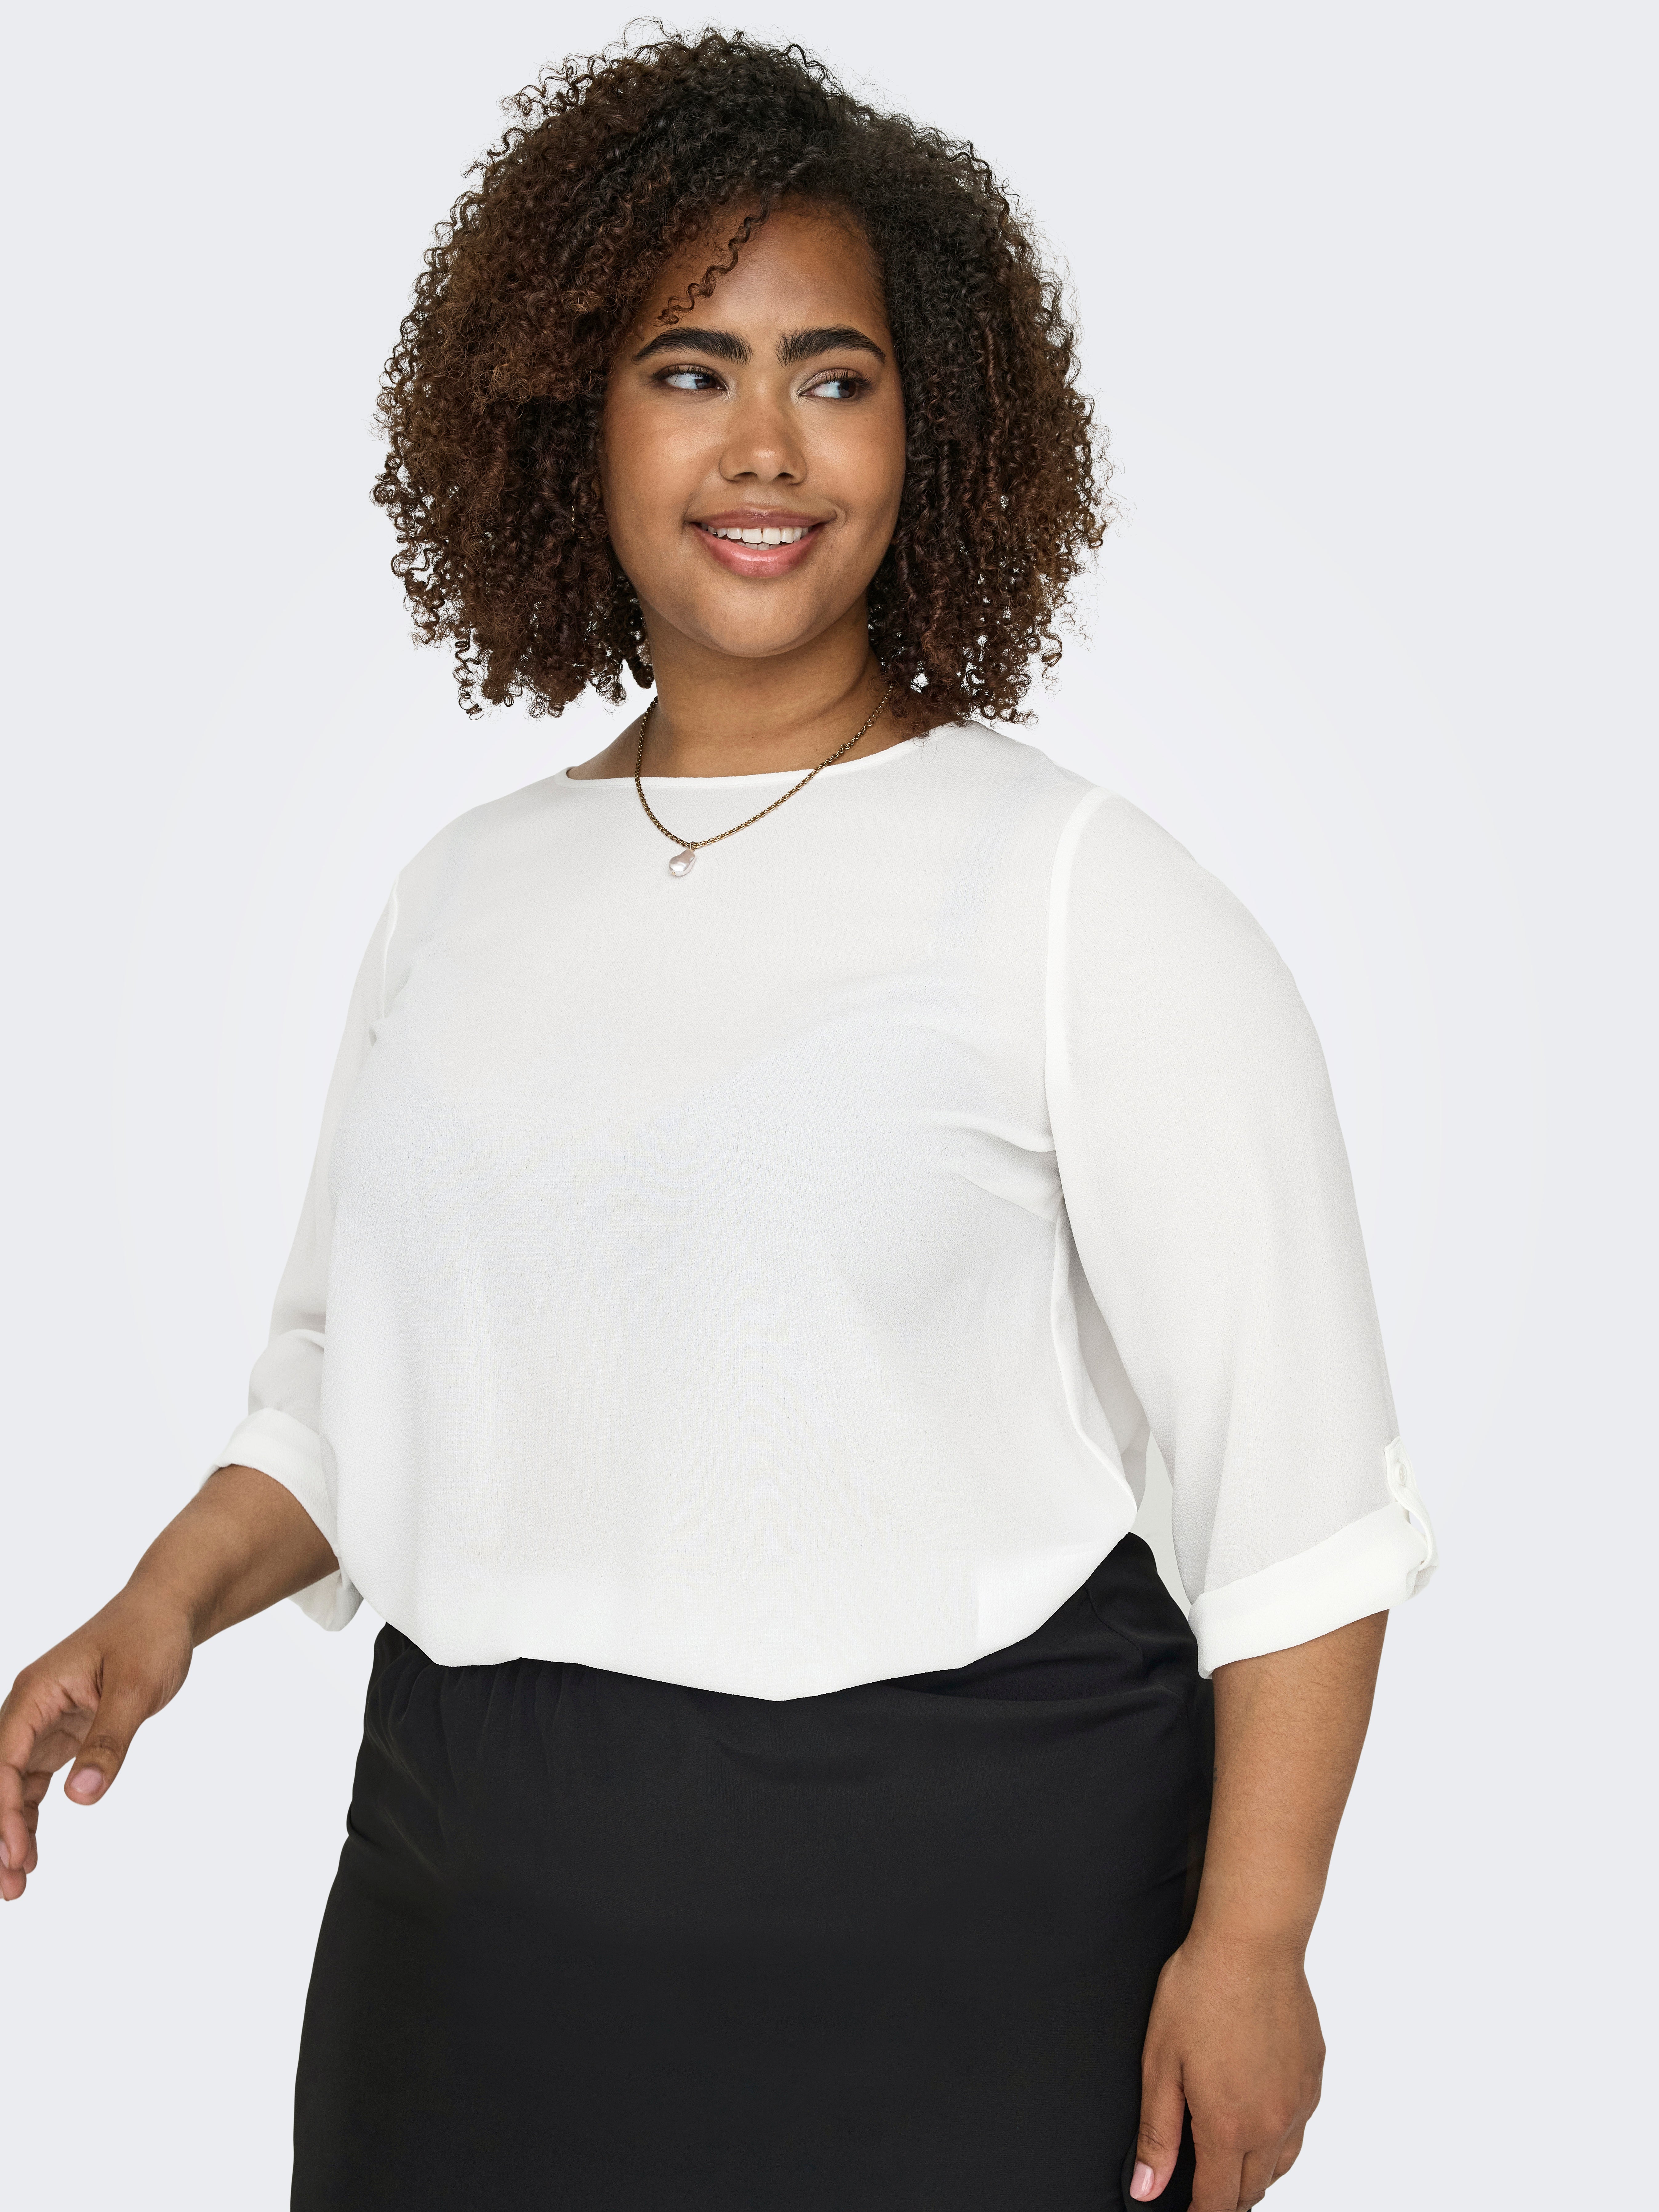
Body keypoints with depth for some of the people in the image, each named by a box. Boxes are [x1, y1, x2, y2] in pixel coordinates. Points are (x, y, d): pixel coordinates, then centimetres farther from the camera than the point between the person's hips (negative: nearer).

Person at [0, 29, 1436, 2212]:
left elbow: (1299, 1480, -10)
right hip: (476, 1899, 5)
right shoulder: (465, 894, 9)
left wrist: (1249, 1946, -13)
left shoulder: (1085, 892, -8)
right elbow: (343, 1385, 16)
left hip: (956, 1913, -4)